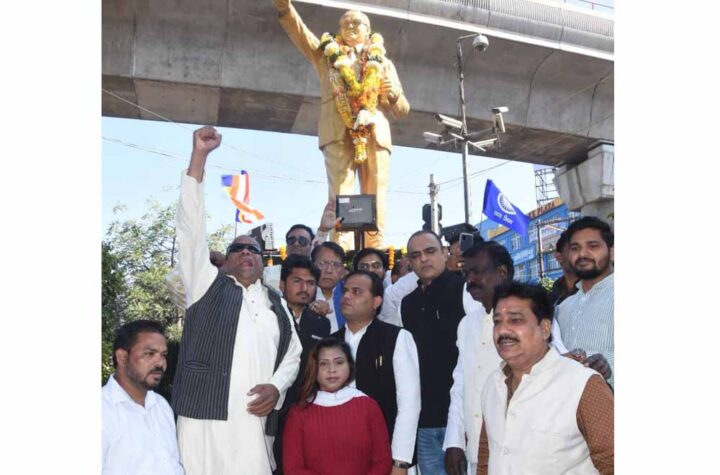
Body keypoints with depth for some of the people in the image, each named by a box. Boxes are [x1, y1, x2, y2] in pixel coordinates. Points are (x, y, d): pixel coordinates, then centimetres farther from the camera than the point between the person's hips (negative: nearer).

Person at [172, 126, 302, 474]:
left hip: (256, 421, 3)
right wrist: (199, 156, -2)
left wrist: (277, 386, -2)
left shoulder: (276, 303, 20)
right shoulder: (208, 285, 11)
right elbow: (191, 226, 3)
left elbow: (293, 352, 20)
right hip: (205, 416, -2)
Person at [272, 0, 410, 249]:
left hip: (375, 133, 2)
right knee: (340, 195, -11)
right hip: (339, 132, -1)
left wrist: (394, 94, -1)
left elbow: (402, 110, 21)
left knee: (375, 197, -5)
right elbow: (299, 32, 6)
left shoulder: (383, 63, 25)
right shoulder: (327, 54, 23)